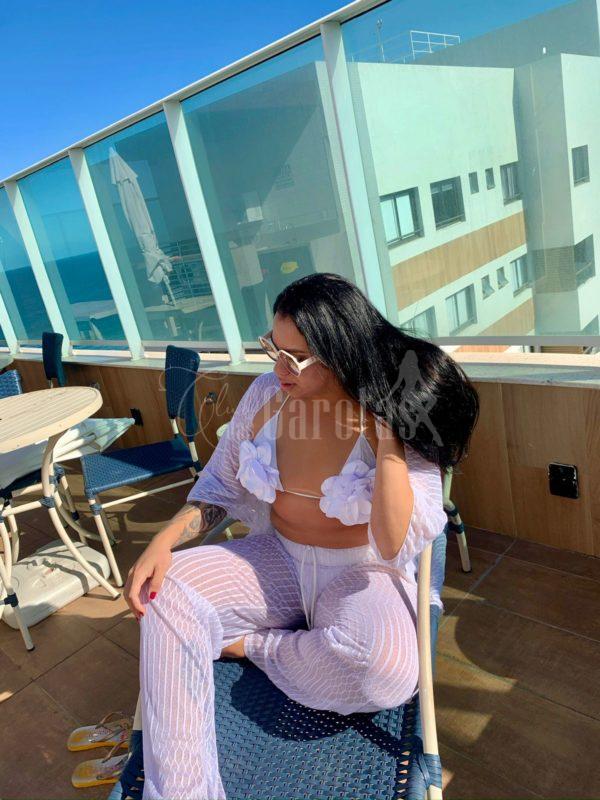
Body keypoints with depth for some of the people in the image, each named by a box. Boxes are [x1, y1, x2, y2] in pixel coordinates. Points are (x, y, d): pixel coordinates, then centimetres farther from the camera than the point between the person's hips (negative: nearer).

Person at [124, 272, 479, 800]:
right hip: (277, 560, 4)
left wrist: (387, 440, -33)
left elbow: (396, 547, -26)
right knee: (167, 592, -17)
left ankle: (250, 644, -5)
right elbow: (222, 485, 5)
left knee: (387, 669, -34)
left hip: (361, 575, -3)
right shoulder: (266, 394, -7)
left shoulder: (401, 421, -19)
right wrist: (165, 540, -11)